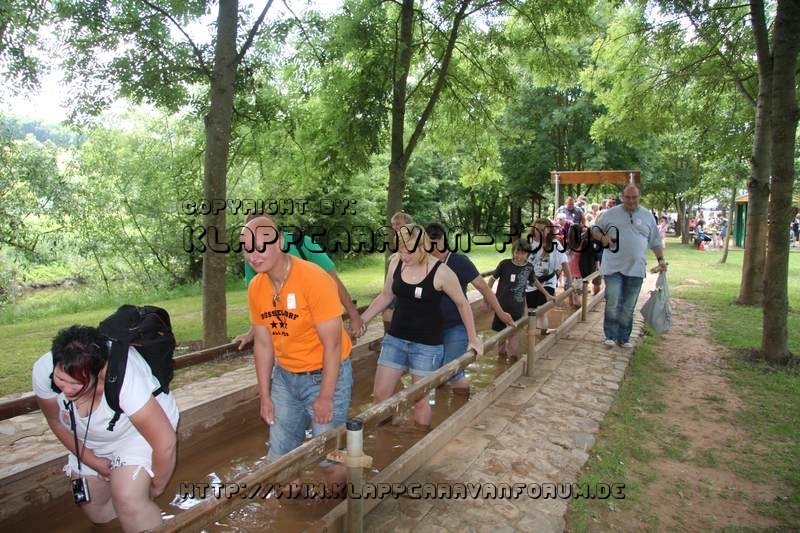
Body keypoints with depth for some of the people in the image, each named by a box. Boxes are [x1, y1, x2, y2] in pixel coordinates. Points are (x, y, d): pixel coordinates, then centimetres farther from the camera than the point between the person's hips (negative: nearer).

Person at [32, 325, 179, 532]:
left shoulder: (125, 379, -42)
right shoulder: (43, 371, -28)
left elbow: (165, 443, -33)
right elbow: (56, 421, -5)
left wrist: (156, 486, -16)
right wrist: (92, 461, -4)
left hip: (140, 432, -5)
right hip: (91, 441, 5)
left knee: (128, 500, -25)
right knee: (97, 515, 12)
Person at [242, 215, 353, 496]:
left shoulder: (313, 279, -23)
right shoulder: (256, 287, -4)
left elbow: (332, 343, -20)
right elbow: (263, 343, 4)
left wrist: (325, 397, -16)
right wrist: (265, 396, 6)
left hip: (325, 374, -6)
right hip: (284, 375, 6)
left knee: (329, 455, 1)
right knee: (280, 455, 13)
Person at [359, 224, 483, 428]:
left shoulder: (441, 272, -16)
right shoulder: (396, 263, -3)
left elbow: (462, 304, -2)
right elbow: (385, 297, 12)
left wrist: (472, 338, 3)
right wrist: (361, 320, 11)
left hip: (427, 344, -5)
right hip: (395, 338, 5)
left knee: (420, 399, 4)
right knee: (380, 393, 7)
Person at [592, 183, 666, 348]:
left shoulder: (647, 216, 9)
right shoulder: (611, 213, 3)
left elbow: (655, 241, 12)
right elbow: (594, 230, 7)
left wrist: (661, 259, 1)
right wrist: (602, 237, -14)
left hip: (635, 269, 2)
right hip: (613, 267, -2)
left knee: (628, 306, 8)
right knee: (612, 303, -5)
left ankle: (624, 338, 19)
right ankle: (610, 336, 9)